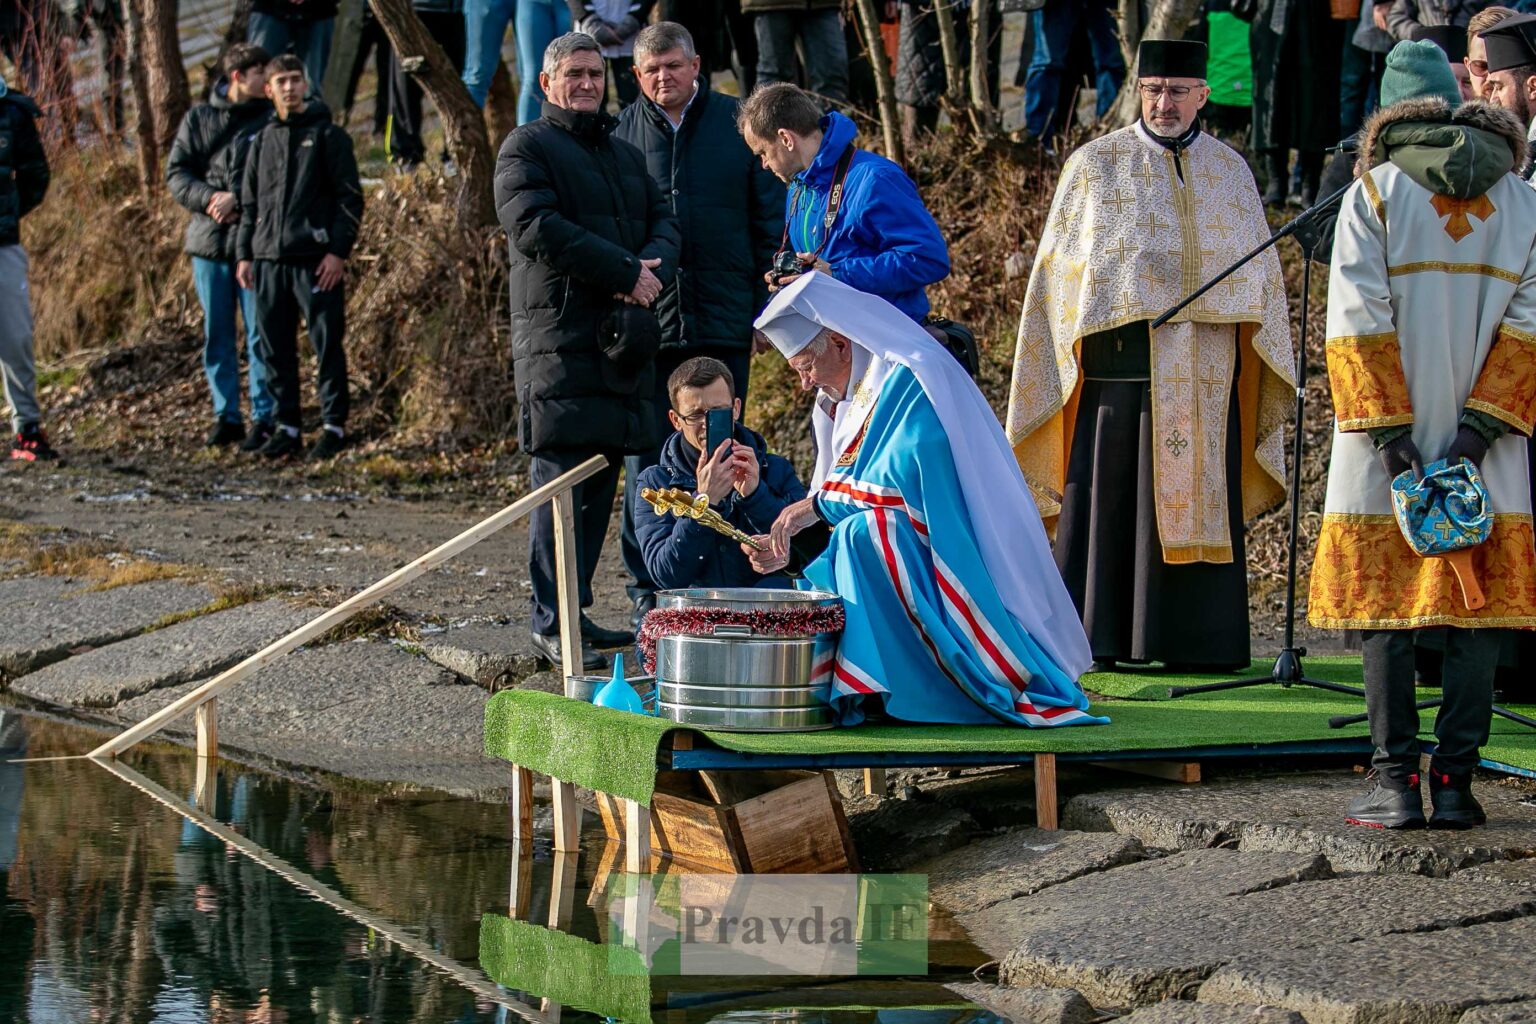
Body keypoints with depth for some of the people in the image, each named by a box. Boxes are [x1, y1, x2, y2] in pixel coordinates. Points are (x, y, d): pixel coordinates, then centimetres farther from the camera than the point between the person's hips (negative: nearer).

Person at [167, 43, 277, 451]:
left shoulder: (270, 120, 0)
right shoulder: (198, 119, 9)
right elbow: (176, 173, 6)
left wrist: (238, 199, -18)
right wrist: (208, 198, -11)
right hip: (208, 240, 3)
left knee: (260, 334, -3)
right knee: (217, 335, 8)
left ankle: (264, 418, 3)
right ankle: (225, 416, 16)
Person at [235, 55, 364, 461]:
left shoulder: (328, 135, 1)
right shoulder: (263, 141, 16)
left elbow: (350, 197, -3)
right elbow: (250, 203, 21)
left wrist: (338, 250, -11)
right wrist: (244, 253, 13)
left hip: (317, 260, -5)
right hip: (270, 260, 5)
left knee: (327, 345, -3)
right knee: (275, 348, 6)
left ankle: (334, 425, 3)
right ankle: (286, 426, 13)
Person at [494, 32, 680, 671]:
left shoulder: (626, 155, 24)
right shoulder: (526, 149, 1)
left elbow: (664, 220, 14)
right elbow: (536, 226, -14)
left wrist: (654, 264, -10)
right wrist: (624, 271, -16)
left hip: (621, 335, 7)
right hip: (558, 335, -7)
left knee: (601, 475, 7)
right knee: (560, 478, -10)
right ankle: (551, 625, -10)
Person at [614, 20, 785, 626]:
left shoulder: (738, 124, 4)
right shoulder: (622, 134, 4)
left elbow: (769, 220, 8)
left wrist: (764, 304, 3)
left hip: (724, 321, 0)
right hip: (647, 320, 0)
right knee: (648, 461, 1)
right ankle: (648, 592, 7)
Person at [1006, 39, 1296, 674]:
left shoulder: (1231, 172, 13)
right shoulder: (1095, 165, 5)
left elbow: (1261, 271, 19)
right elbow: (1061, 272, 5)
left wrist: (1264, 356, 11)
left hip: (1204, 375, 3)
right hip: (1119, 364, -2)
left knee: (1197, 498, 2)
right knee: (1110, 501, -4)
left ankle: (1194, 640, 5)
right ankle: (1099, 637, 1)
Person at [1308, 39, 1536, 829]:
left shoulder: (1373, 193, -1)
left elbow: (1359, 322, -9)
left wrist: (1388, 431, -11)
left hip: (1389, 444, -2)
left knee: (1385, 611, 2)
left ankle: (1396, 784, -2)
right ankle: (1456, 783, 2)